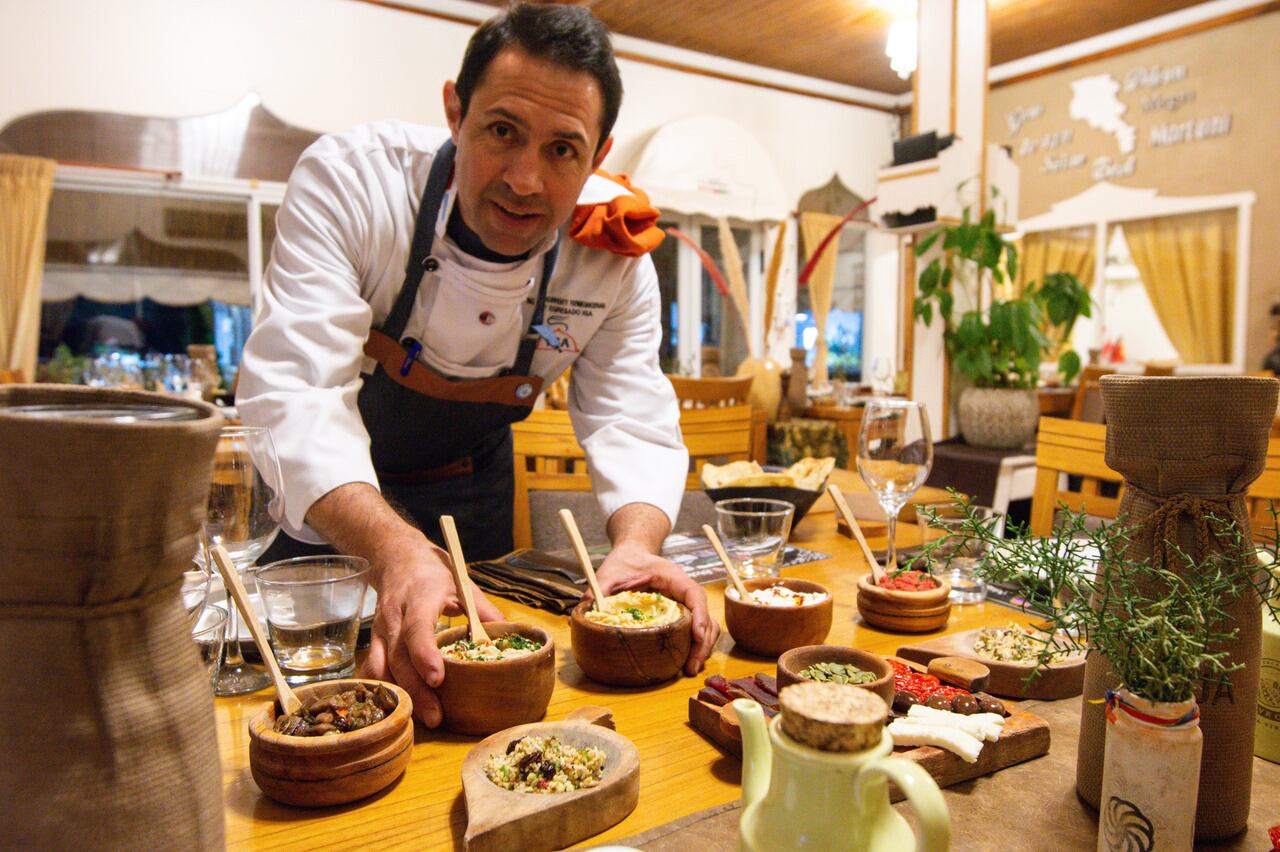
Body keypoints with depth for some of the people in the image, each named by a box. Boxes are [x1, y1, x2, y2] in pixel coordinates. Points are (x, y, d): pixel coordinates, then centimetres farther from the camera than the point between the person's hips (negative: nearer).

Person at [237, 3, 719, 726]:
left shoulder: (615, 257, -20)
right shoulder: (349, 181, -29)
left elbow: (632, 421, -20)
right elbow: (298, 391, -38)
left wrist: (637, 543, -42)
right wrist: (398, 551, -55)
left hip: (469, 491, 3)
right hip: (320, 500, -2)